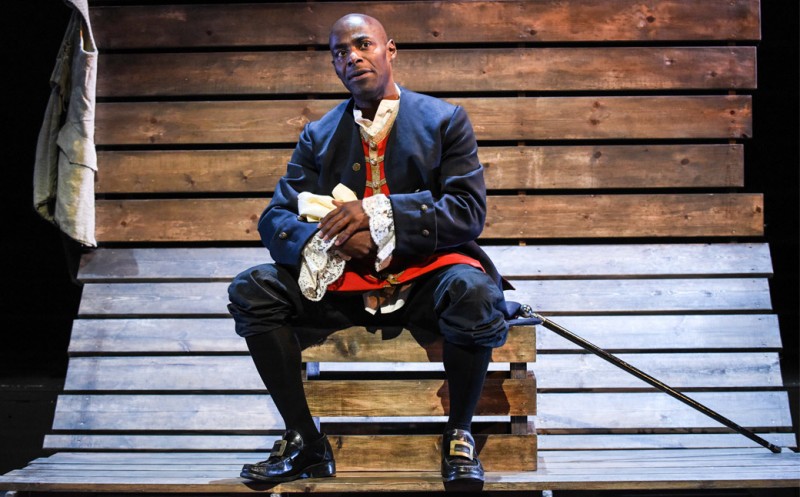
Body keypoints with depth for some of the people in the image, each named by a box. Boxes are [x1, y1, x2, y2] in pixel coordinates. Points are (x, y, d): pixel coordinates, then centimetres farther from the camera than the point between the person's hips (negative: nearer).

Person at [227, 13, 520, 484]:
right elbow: (276, 219, 4)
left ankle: (459, 435, -11)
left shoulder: (445, 120, 5)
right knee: (251, 289, -18)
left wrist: (379, 213, -19)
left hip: (425, 278, -3)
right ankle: (306, 442, -10)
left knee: (473, 291, -37)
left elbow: (469, 213, -7)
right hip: (346, 284, 3)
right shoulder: (319, 136, 14)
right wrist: (329, 239, -19)